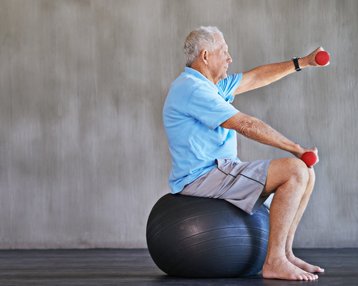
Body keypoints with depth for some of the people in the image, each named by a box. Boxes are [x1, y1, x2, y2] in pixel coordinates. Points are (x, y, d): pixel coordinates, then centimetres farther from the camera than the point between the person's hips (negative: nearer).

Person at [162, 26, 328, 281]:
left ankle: (285, 253, 6)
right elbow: (246, 125, -18)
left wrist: (301, 63, 21)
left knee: (306, 173, 7)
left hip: (219, 170, 11)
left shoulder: (209, 85, 17)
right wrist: (295, 148, -13)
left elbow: (254, 78, 25)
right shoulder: (192, 89, -16)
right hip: (202, 177, -11)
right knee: (295, 171, -21)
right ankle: (274, 262, -21)